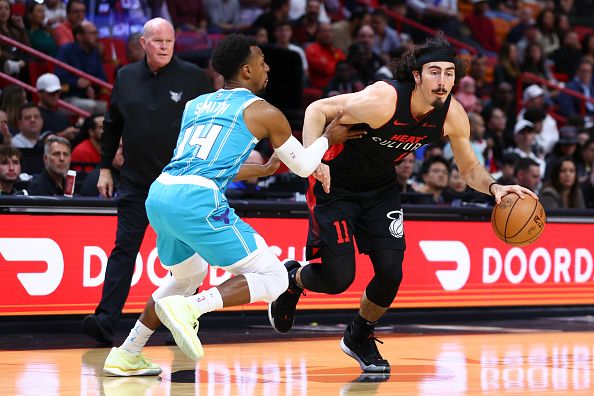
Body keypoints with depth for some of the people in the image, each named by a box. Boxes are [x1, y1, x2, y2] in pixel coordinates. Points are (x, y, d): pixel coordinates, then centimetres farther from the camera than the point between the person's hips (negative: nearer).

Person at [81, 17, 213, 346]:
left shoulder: (192, 77, -2)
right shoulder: (126, 77, 7)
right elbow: (112, 125, 16)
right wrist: (105, 167, 14)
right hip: (135, 182, 2)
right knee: (124, 250, -4)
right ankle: (105, 321, -10)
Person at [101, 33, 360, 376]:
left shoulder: (195, 105, 26)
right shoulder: (264, 112, 9)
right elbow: (304, 166, 20)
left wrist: (265, 169, 49)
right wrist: (328, 137, 37)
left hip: (159, 195, 7)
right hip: (196, 202, -7)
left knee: (187, 278, 32)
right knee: (272, 278, 1)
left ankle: (126, 356, 28)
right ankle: (189, 308, -19)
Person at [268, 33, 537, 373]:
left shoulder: (453, 115, -14)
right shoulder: (383, 100, -32)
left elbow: (470, 168, 1)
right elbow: (318, 110, -24)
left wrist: (493, 187, -21)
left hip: (381, 188, 5)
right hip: (336, 183, -5)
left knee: (391, 273, -7)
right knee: (339, 278, -12)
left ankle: (359, 338, 23)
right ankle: (292, 278, 26)